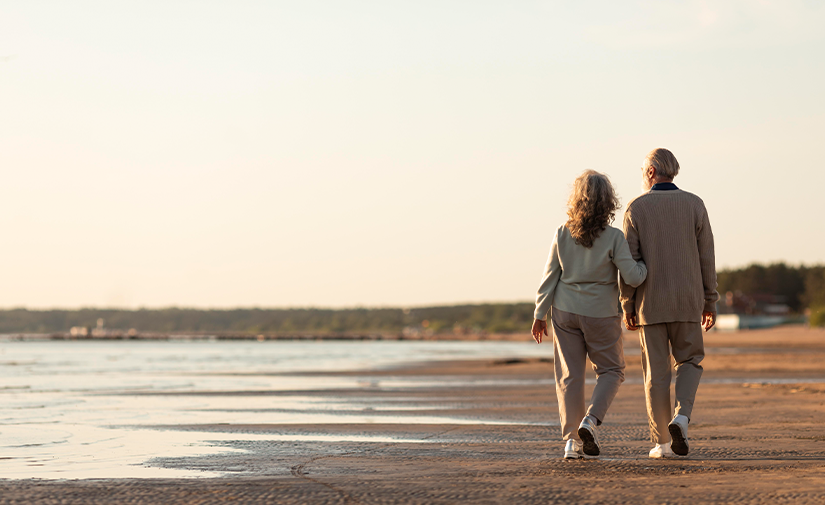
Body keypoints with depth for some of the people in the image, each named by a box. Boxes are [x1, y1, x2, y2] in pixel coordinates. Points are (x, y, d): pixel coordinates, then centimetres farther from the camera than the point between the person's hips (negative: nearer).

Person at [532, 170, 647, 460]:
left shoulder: (562, 235, -4)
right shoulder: (613, 237, -13)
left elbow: (550, 276, 1)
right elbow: (632, 277, -15)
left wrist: (540, 314, 9)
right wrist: (647, 265, 6)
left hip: (565, 313, 3)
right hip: (601, 314, -3)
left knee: (569, 376, 8)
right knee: (611, 371, 15)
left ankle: (571, 440, 5)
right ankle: (590, 421, -6)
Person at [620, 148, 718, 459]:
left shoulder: (636, 208, -3)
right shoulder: (694, 205, 1)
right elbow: (706, 257, 1)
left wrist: (627, 306, 1)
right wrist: (710, 302, 8)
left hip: (650, 303, -1)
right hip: (687, 301, 1)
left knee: (656, 372, 6)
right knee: (689, 361, 15)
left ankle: (661, 442, 7)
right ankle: (681, 416, -9)